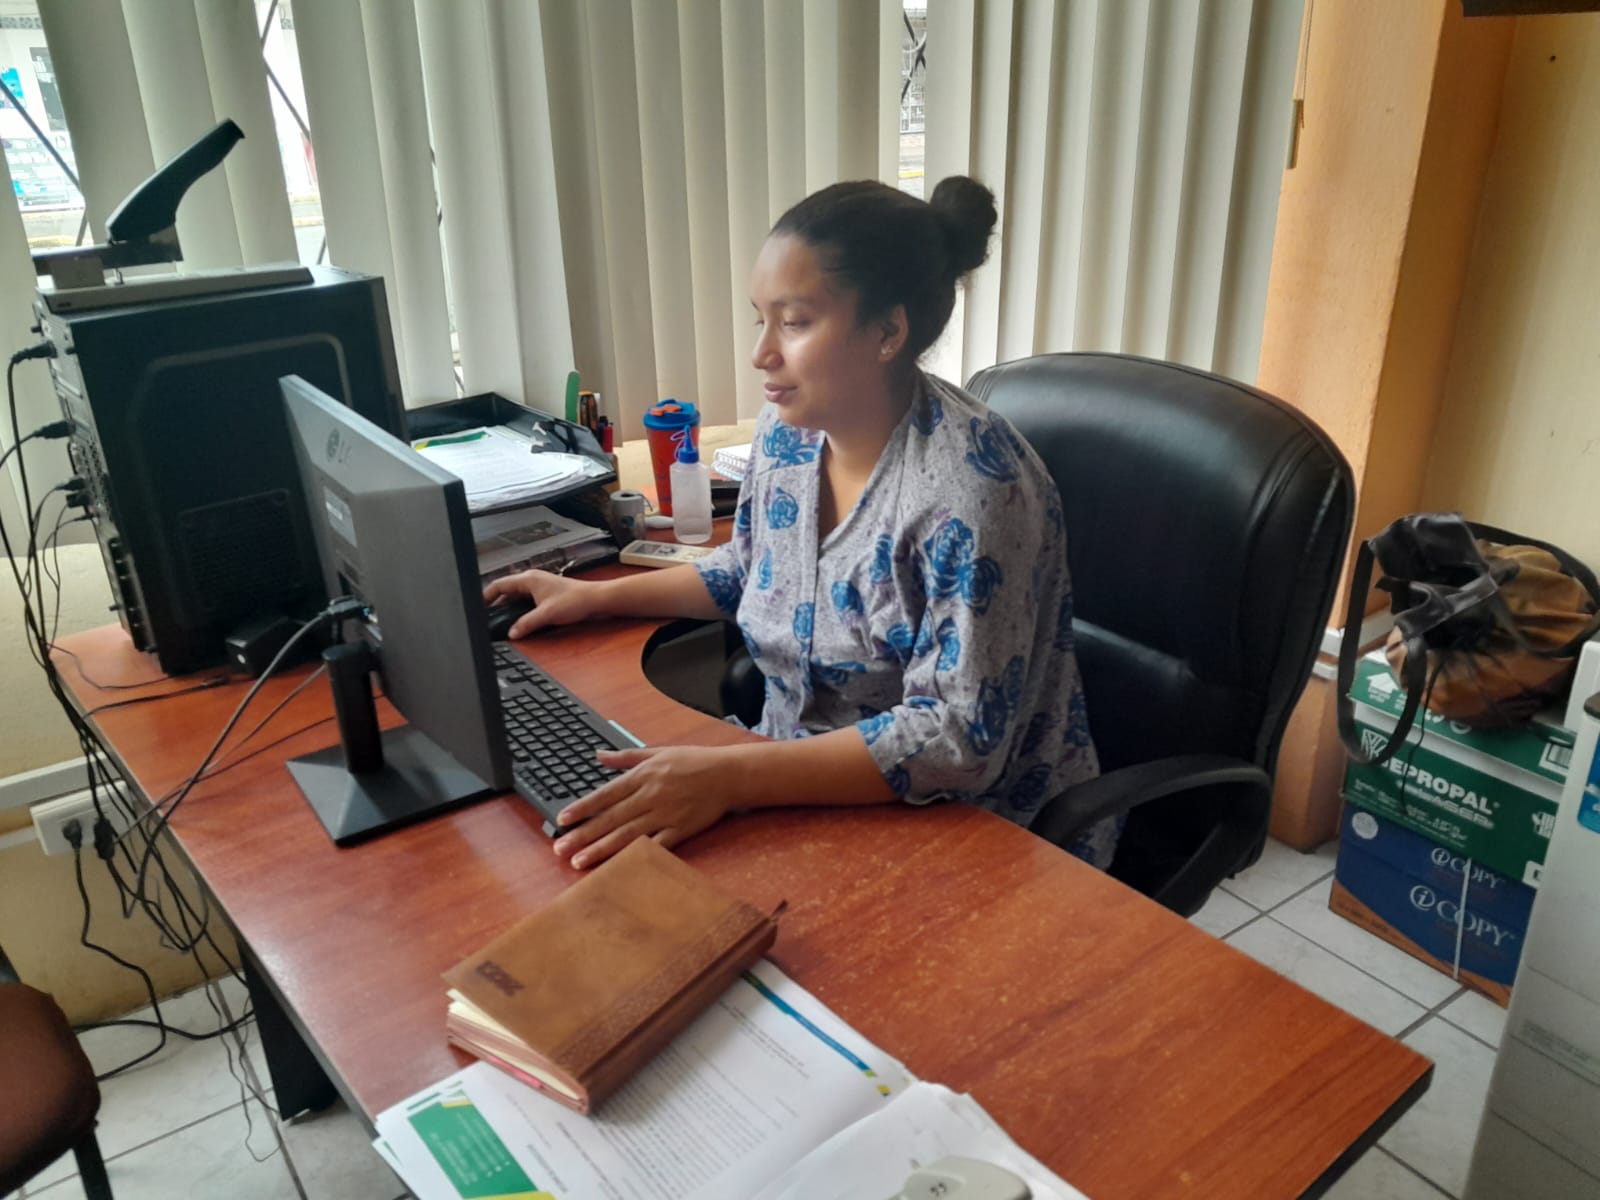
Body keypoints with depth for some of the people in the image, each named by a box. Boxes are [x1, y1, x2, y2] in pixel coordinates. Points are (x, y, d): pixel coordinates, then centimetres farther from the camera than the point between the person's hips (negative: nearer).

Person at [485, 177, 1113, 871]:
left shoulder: (971, 488, -25)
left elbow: (959, 738, -28)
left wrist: (731, 774, -35)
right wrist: (597, 596, 9)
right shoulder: (787, 428, -1)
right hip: (808, 791, 7)